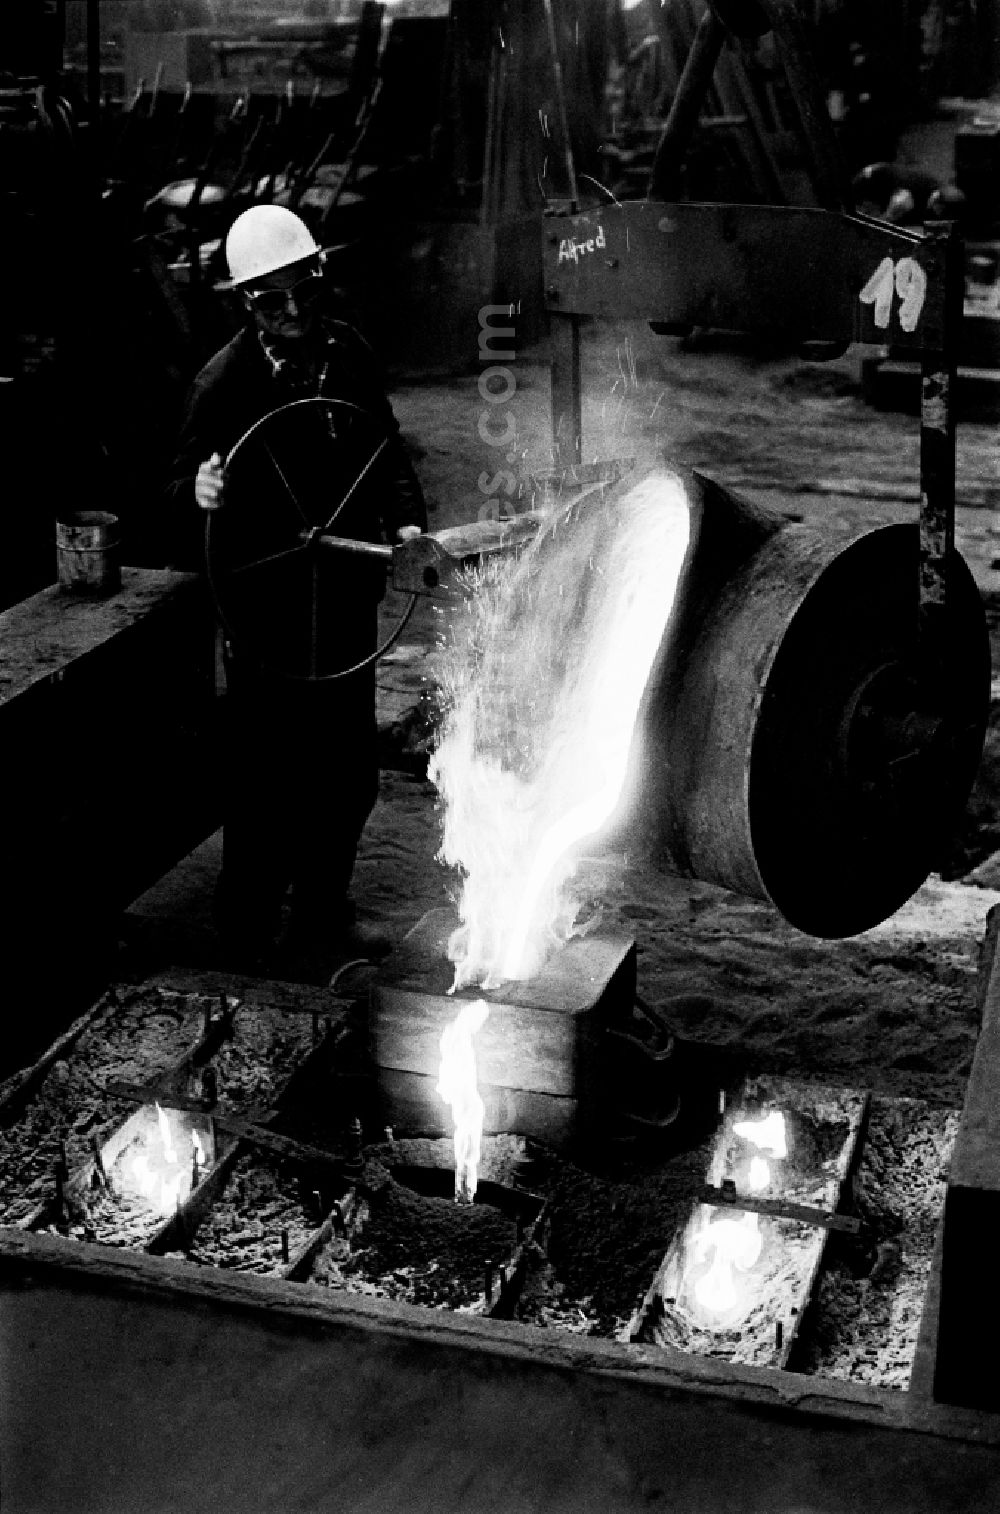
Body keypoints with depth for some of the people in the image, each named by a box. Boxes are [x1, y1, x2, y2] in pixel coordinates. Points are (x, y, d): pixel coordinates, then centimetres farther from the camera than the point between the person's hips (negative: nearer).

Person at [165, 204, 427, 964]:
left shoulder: (348, 351, 0)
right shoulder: (225, 381, -15)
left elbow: (387, 448, 14)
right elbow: (182, 496, -12)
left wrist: (405, 518, -2)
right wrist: (198, 495, -35)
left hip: (347, 599, 6)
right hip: (268, 609, -5)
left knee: (349, 773, 16)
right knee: (268, 776, 3)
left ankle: (324, 908, 35)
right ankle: (250, 924, 23)